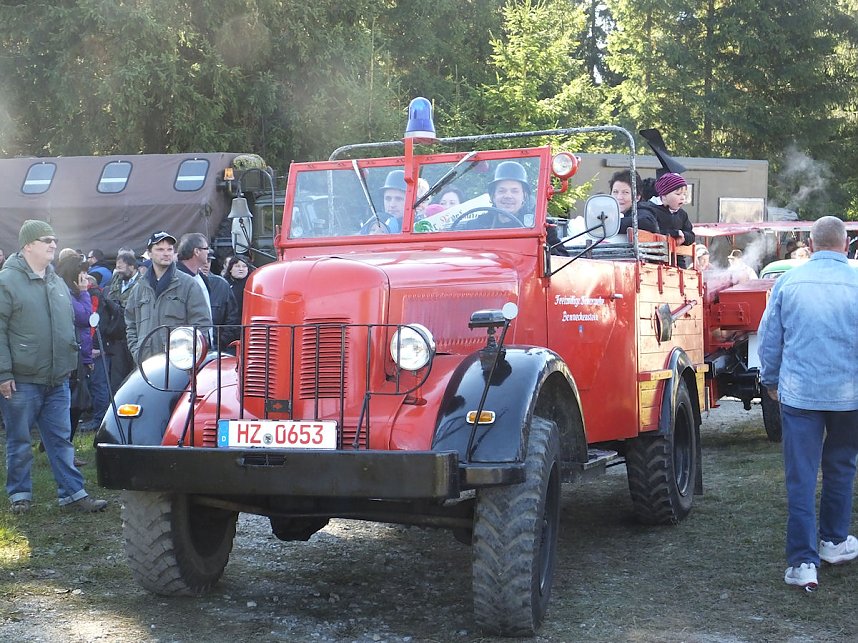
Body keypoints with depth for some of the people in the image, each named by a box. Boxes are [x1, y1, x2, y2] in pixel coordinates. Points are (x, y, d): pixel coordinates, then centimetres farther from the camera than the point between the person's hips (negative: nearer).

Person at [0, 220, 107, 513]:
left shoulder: (57, 283, 14)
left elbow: (69, 324, 24)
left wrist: (70, 361, 18)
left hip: (57, 380, 6)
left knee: (61, 439, 8)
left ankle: (72, 493, 11)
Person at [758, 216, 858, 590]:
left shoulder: (789, 281, -3)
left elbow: (769, 338, 4)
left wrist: (770, 380, 19)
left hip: (798, 392, 0)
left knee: (801, 478, 1)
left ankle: (802, 562, -3)